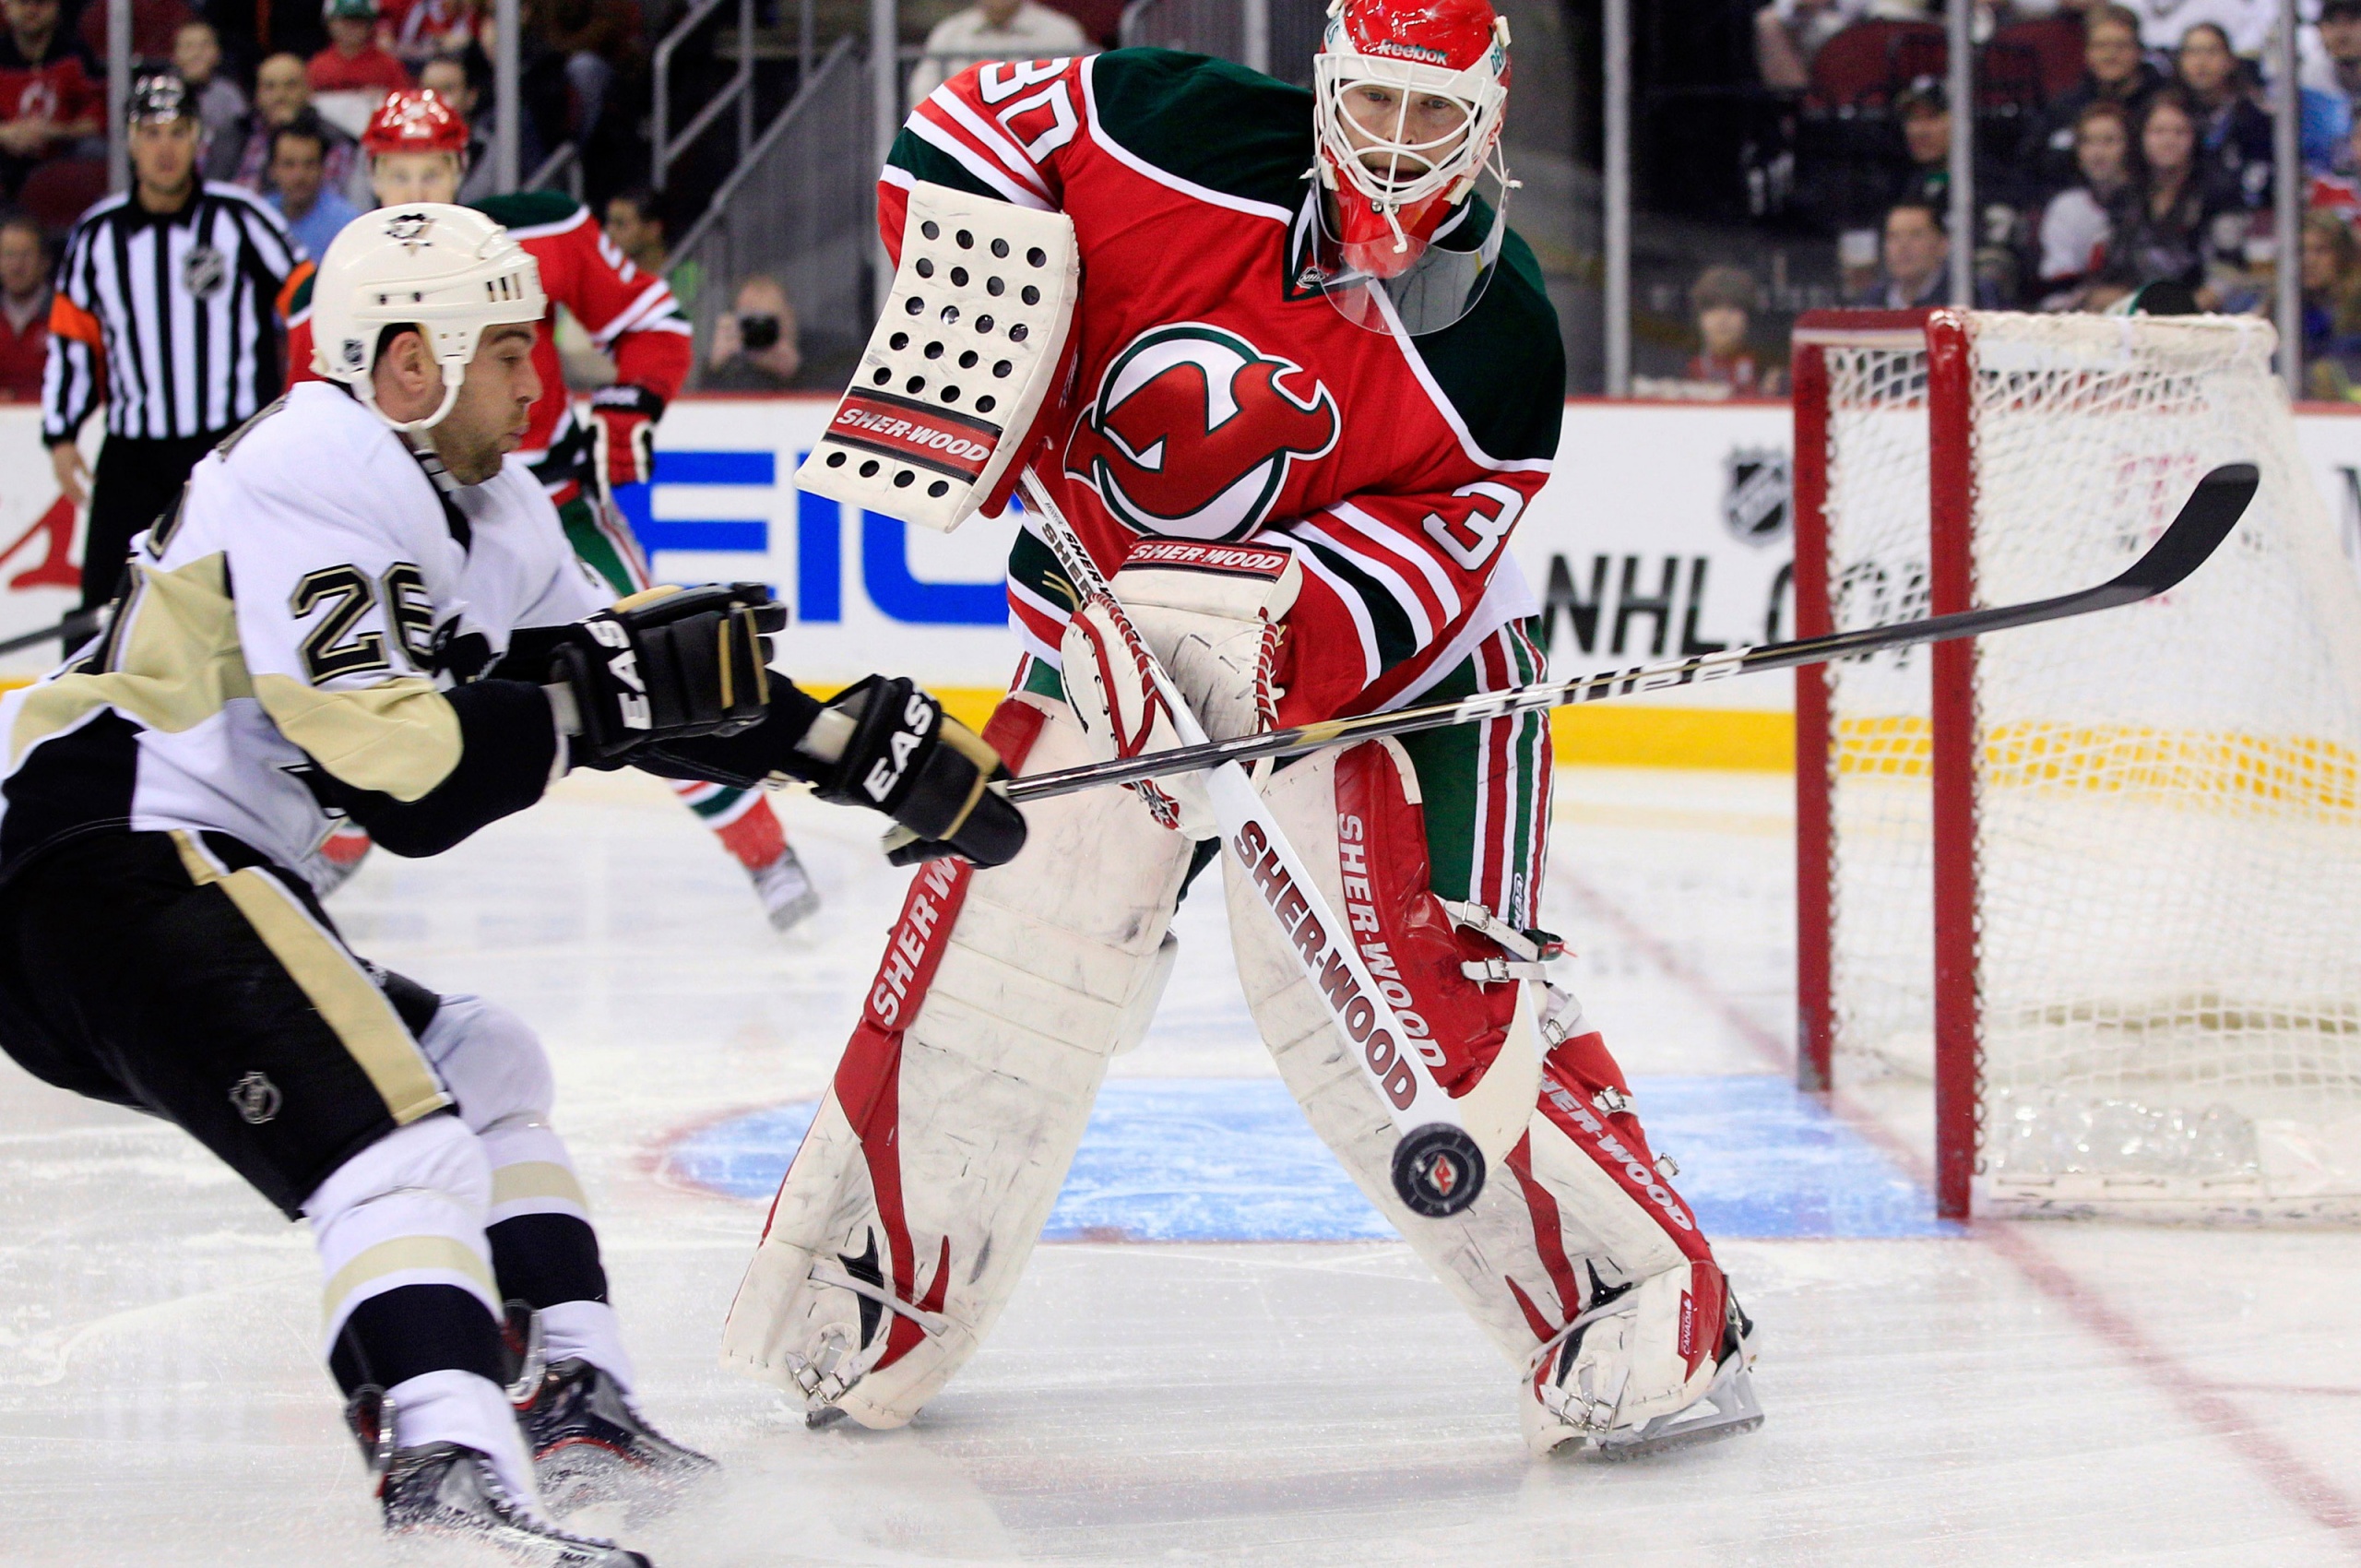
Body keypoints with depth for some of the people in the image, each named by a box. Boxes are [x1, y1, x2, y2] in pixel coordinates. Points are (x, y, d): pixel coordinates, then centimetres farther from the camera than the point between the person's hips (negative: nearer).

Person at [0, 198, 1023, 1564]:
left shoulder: (485, 508, 18)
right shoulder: (319, 476, -14)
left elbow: (665, 694, 25)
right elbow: (404, 778, -22)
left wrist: (868, 747, 17)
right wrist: (614, 690, -14)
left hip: (217, 886, 11)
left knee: (483, 1066, 24)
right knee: (396, 1134, -25)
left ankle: (566, 1397, 23)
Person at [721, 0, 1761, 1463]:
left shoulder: (1498, 350, -19)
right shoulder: (1194, 139, -16)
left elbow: (1403, 577, -22)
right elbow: (971, 125, -4)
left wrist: (1262, 625, -39)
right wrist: (972, 322, -16)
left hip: (1385, 666, -3)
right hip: (1114, 628, 3)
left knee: (1415, 991, -18)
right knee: (989, 960, 1)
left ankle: (1653, 1317, -12)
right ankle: (859, 1317, 18)